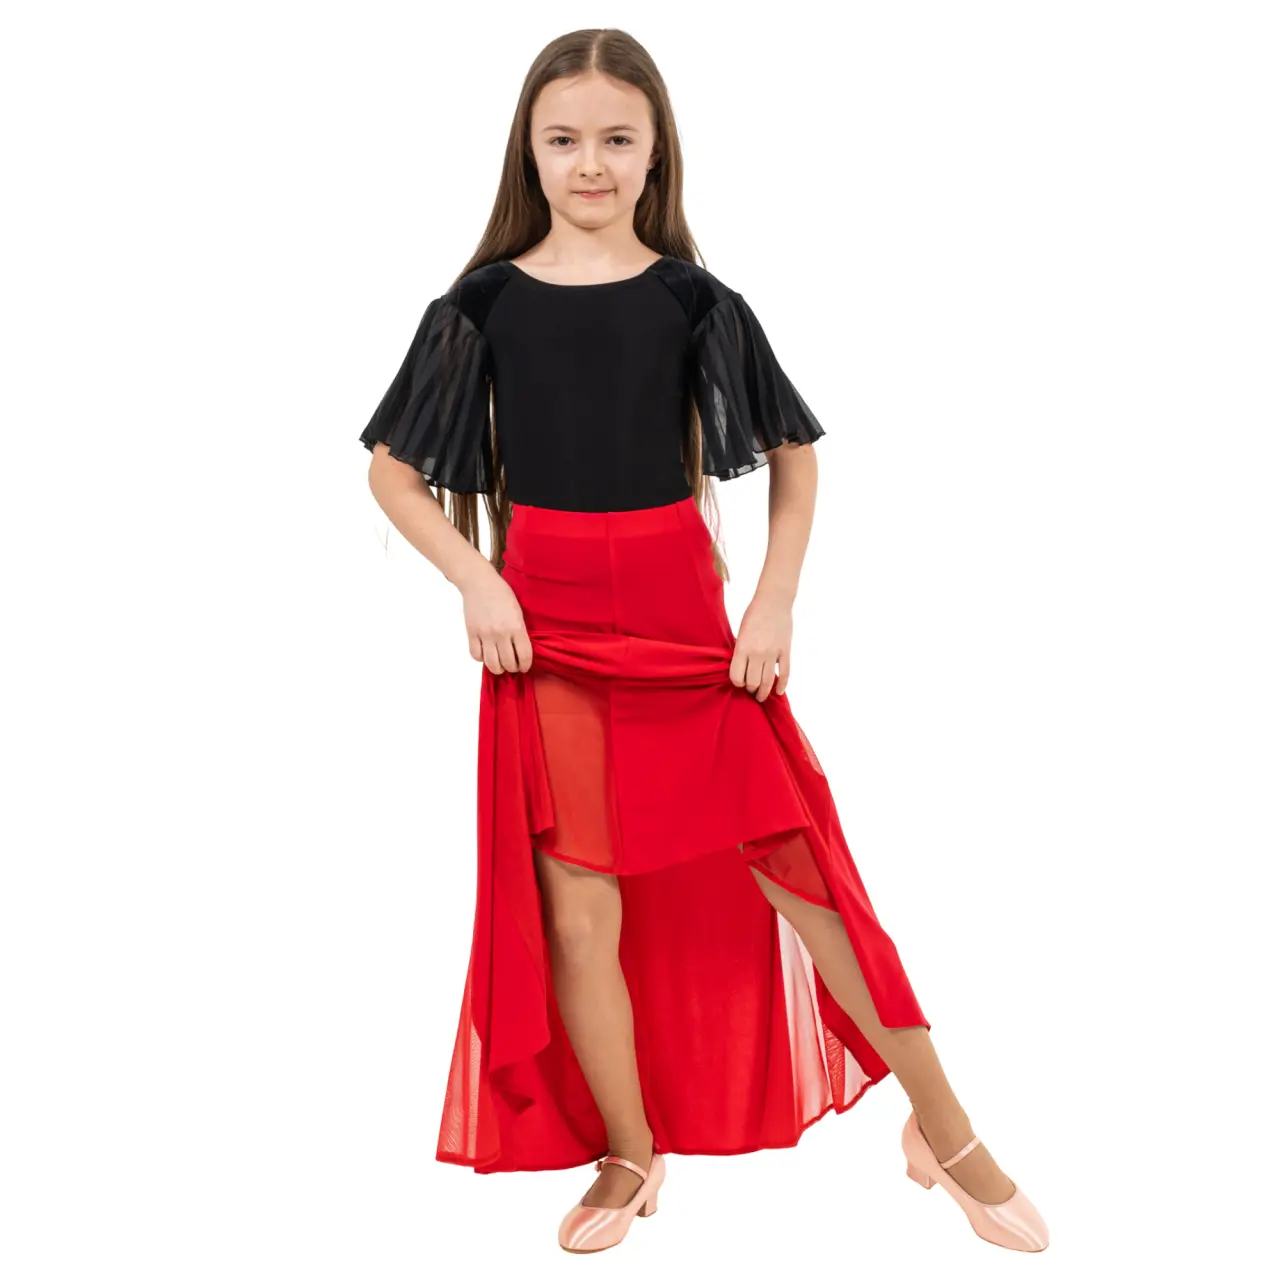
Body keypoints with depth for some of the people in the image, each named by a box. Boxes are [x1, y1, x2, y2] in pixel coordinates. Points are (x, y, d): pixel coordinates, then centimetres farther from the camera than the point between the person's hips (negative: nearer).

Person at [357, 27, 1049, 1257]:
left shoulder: (697, 303, 1)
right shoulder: (482, 304, 0)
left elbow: (794, 455, 10)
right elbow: (391, 469, 5)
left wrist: (774, 604, -2)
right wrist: (477, 581, -9)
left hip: (687, 616, 0)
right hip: (546, 630, 0)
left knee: (800, 865, 0)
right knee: (579, 910, 2)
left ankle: (943, 1131, 16)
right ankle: (630, 1158, 24)